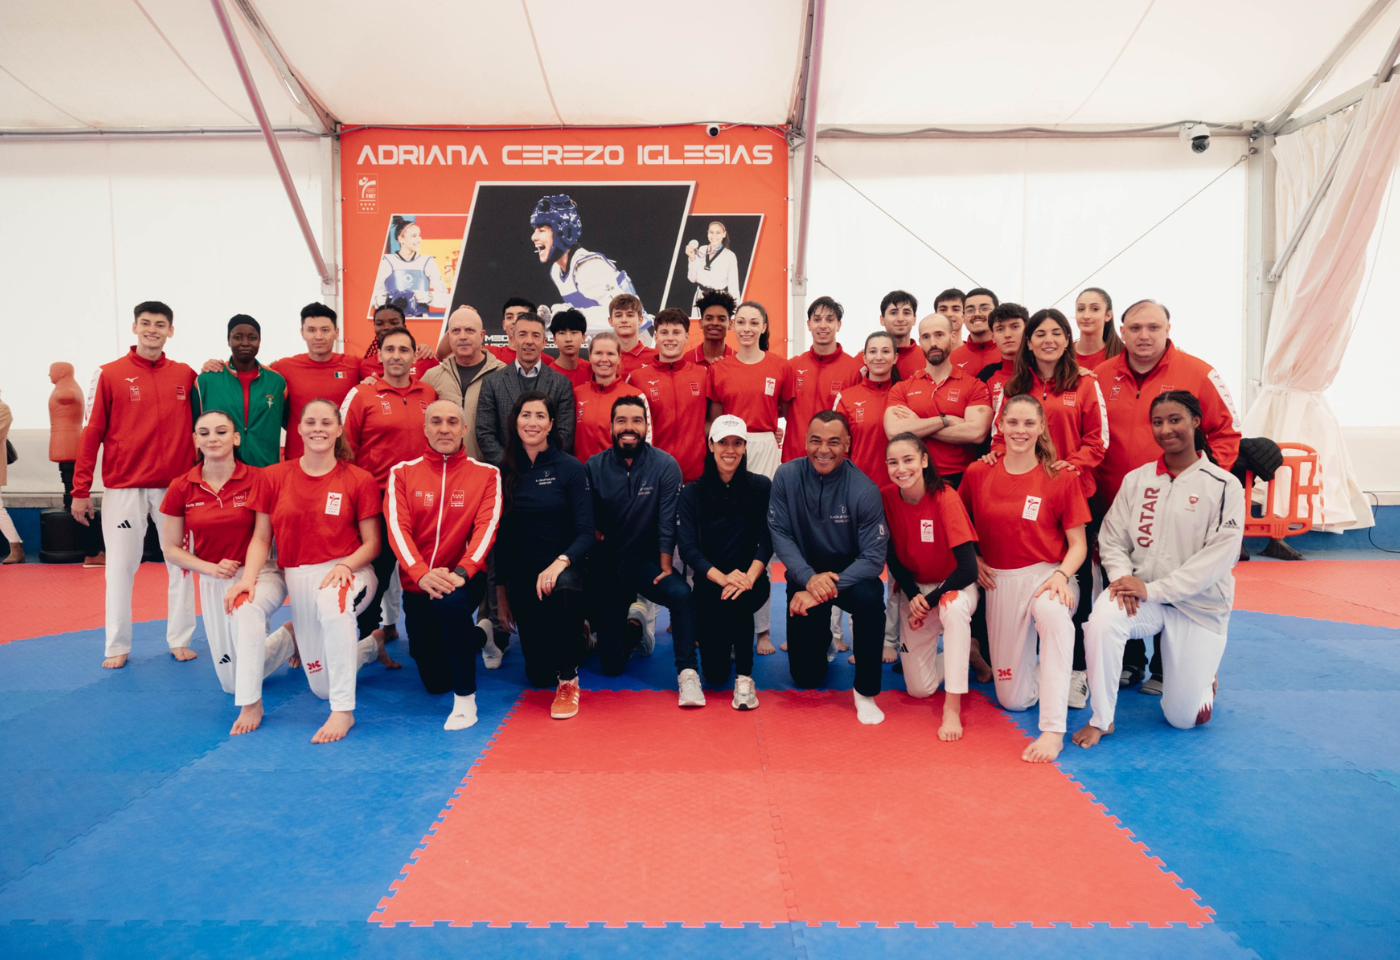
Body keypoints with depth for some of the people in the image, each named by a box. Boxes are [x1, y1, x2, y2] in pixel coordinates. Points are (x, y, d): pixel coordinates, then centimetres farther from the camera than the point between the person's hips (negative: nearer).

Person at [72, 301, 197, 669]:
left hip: (176, 486, 2)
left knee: (181, 562, 6)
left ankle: (180, 640, 17)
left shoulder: (185, 375, 6)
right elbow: (91, 432, -1)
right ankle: (118, 646, 15)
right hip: (123, 487, -1)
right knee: (120, 565, 5)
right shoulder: (110, 374, 0)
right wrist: (81, 490, -3)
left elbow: (197, 426, 10)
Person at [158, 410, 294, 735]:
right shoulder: (181, 489, -3)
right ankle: (287, 637, 34)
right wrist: (212, 568, -12)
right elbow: (170, 549, 3)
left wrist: (247, 579, -27)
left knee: (246, 608, -41)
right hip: (213, 581, 4)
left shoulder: (257, 480, -9)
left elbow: (261, 537, -12)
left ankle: (251, 704, -31)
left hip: (261, 574, -3)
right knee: (230, 681, 6)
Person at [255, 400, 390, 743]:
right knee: (322, 687, 8)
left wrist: (345, 566, -22)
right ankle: (370, 646, 43)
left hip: (348, 574, -3)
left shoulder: (359, 480, -5)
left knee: (332, 599, -43)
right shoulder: (274, 477, 3)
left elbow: (372, 543, -3)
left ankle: (343, 711, -34)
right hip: (299, 579, 4)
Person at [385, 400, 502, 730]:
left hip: (464, 578, -2)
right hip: (417, 584, 3)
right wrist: (421, 574, -26)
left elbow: (487, 527, -12)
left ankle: (465, 698, -21)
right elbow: (397, 527, -10)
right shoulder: (402, 473, 0)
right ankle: (478, 636, 41)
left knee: (450, 602, -40)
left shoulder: (486, 474, -2)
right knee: (434, 682, 7)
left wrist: (460, 573, -28)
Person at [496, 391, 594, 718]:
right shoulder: (506, 473, 3)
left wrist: (560, 562, -28)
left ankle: (568, 683, -21)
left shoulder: (570, 468, -6)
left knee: (563, 588, -41)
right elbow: (501, 535, 9)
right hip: (521, 575, 3)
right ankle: (573, 639, 37)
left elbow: (586, 533, -10)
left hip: (563, 568, -3)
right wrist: (501, 589, 8)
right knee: (540, 674, 1)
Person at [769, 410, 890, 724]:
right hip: (805, 576, 1)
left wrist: (828, 589, -30)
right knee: (806, 678, 0)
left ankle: (865, 692, -15)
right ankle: (822, 637, 37)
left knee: (870, 598, -37)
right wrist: (809, 578, -26)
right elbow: (779, 533, -11)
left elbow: (874, 556, -20)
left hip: (851, 574, -1)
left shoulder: (864, 489, -18)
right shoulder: (787, 476, -12)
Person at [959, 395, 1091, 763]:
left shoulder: (1062, 478, -5)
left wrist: (1062, 574, -21)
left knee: (1053, 613, -43)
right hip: (999, 581, 3)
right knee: (1013, 699, 4)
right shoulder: (978, 473, 1)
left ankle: (1053, 730, -37)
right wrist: (972, 558, 2)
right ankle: (1038, 671, 41)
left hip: (1046, 575, -2)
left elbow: (1078, 543, -2)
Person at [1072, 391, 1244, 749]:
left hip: (1199, 605, -2)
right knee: (1102, 620, -35)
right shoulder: (1136, 480, 4)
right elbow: (1111, 538, 4)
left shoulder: (1223, 486, -6)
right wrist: (1122, 576, -18)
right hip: (1141, 595, 2)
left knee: (1183, 717, -1)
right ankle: (1100, 719, -15)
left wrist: (1154, 589, -19)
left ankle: (1202, 676, 37)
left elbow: (1221, 555, -13)